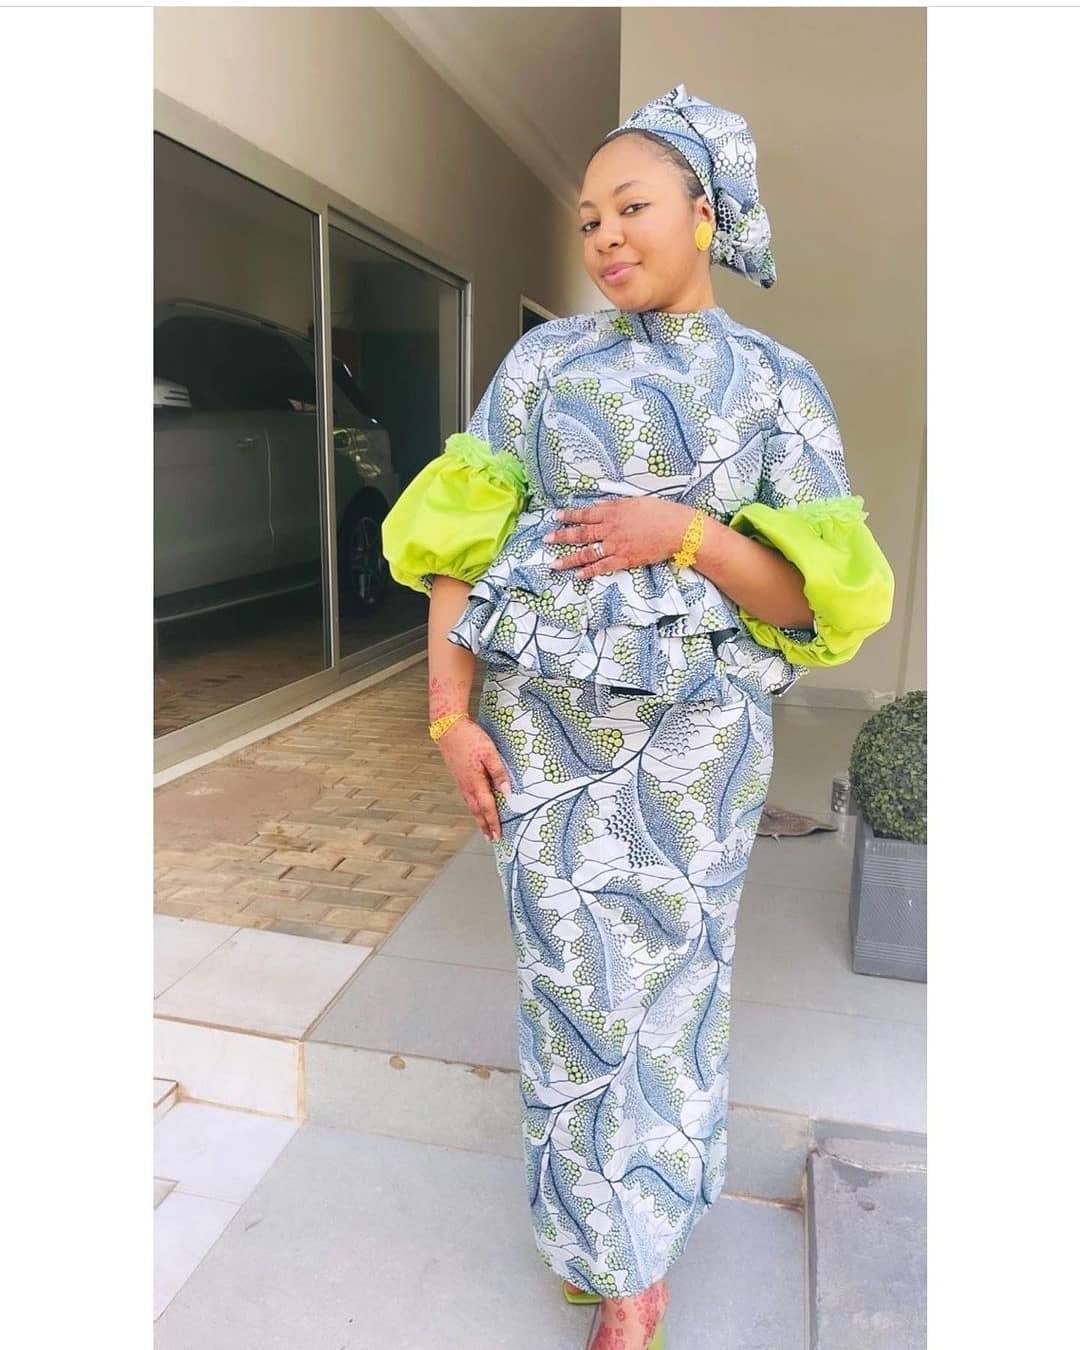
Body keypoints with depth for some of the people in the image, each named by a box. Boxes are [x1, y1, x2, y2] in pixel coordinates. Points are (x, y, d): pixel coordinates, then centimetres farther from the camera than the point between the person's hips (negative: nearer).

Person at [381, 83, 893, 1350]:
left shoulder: (779, 385, 2)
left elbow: (812, 598, -3)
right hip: (545, 715, 1)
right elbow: (460, 538, -1)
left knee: (669, 974, 7)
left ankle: (638, 1230, 33)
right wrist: (453, 716, -10)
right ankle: (617, 1245, 29)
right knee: (573, 976, 5)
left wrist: (683, 533, -20)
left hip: (695, 728, 0)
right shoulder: (544, 360, 3)